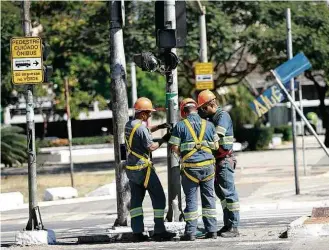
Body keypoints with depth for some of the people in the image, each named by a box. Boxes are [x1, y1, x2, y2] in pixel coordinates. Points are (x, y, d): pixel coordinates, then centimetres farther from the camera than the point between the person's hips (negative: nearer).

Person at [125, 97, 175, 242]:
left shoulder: (128, 125, 8)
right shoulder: (141, 127, -18)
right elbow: (151, 147, -15)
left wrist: (158, 127, 20)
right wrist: (163, 140, -1)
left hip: (131, 168, 8)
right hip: (143, 168, -8)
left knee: (136, 199, 9)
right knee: (158, 197, 0)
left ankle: (137, 232, 4)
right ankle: (159, 231, -2)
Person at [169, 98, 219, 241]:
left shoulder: (180, 126, -2)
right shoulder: (208, 125, 6)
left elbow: (174, 147, -6)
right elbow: (216, 145, 9)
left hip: (190, 166, -2)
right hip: (207, 164, 2)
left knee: (191, 198, 2)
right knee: (209, 197, 10)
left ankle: (190, 232, 0)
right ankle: (212, 230, 10)